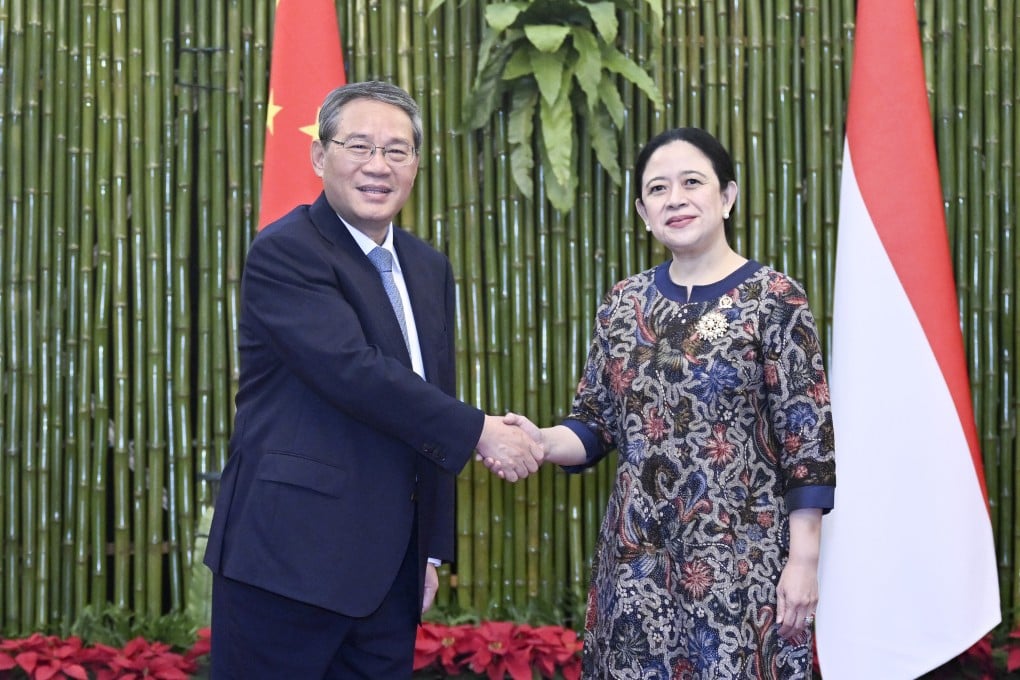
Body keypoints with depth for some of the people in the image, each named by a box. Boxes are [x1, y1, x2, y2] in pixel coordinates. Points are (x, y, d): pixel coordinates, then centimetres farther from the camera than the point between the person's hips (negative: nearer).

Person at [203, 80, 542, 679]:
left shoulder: (429, 269, 15)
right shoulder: (284, 252, -9)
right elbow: (353, 371, -21)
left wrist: (434, 547, 16)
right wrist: (480, 432, -15)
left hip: (391, 565, 7)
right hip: (289, 560, -7)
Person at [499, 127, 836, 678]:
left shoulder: (774, 299, -6)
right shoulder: (623, 302, 8)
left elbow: (808, 440, -7)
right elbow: (596, 424, 10)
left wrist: (804, 561, -11)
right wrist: (542, 442, -11)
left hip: (739, 561, -4)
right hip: (636, 559, 4)